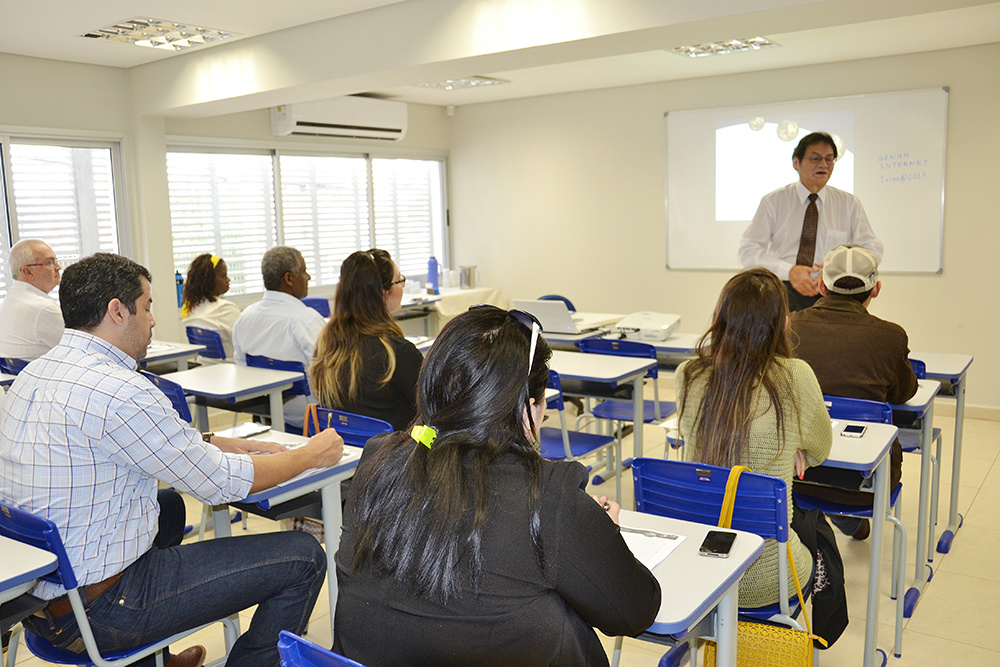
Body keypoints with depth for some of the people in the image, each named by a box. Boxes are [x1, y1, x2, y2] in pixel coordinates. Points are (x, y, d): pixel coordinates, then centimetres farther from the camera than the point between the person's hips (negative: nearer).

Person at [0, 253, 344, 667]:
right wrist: (311, 455, -3)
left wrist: (212, 443, 11)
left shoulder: (33, 374, 5)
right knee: (303, 558, -8)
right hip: (97, 610, -10)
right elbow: (219, 484, -17)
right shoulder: (118, 391, -25)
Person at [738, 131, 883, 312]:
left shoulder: (849, 204, 13)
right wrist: (789, 271, -16)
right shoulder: (773, 202, 8)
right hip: (783, 295, -1)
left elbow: (872, 248, 6)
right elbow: (748, 251, 0)